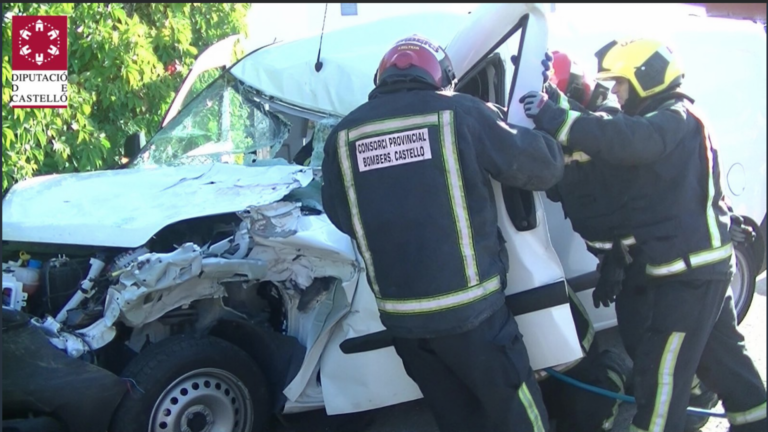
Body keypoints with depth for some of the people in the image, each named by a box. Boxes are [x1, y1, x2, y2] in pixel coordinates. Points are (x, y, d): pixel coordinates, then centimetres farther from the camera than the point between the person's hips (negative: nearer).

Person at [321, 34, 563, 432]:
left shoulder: (344, 133, 2)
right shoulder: (461, 112, -7)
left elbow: (341, 216, 14)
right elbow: (542, 167, 0)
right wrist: (545, 132, 21)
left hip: (399, 317, 4)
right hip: (468, 308, -4)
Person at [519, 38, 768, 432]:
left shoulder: (675, 120, -13)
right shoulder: (663, 123, 19)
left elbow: (624, 141, -37)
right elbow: (645, 204, 21)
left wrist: (553, 119, -34)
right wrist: (615, 264, 19)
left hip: (689, 271, -11)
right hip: (701, 266, 11)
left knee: (659, 369, -8)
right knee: (720, 354, 22)